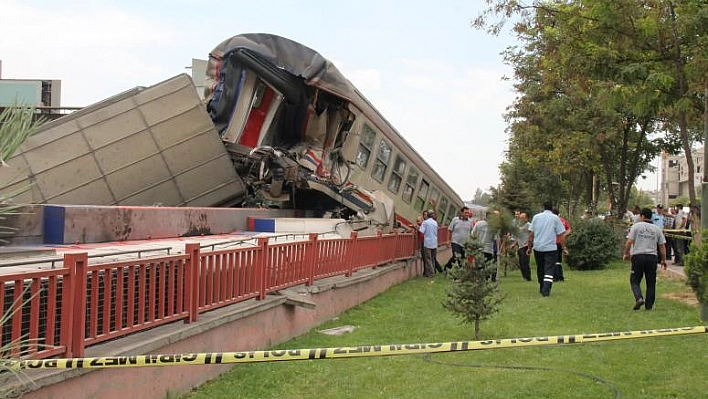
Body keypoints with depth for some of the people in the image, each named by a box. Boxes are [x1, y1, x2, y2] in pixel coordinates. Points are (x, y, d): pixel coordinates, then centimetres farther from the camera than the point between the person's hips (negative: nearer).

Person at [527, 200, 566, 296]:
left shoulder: (536, 217, 5)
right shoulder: (555, 218, -1)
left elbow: (531, 234, 5)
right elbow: (561, 235, -4)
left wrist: (529, 247, 12)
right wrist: (564, 247, 3)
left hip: (538, 248, 3)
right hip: (551, 248, -3)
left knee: (540, 269, 17)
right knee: (549, 269, -4)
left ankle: (542, 289, 29)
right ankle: (546, 290, -19)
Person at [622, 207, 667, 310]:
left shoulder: (636, 226, 0)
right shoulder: (657, 229, 9)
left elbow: (629, 242, -6)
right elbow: (662, 246, 9)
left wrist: (626, 254, 6)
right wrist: (663, 260, 17)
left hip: (638, 256, -3)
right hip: (652, 257, 3)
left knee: (635, 280, 6)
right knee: (651, 283, 9)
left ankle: (639, 298, -17)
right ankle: (649, 305, 8)